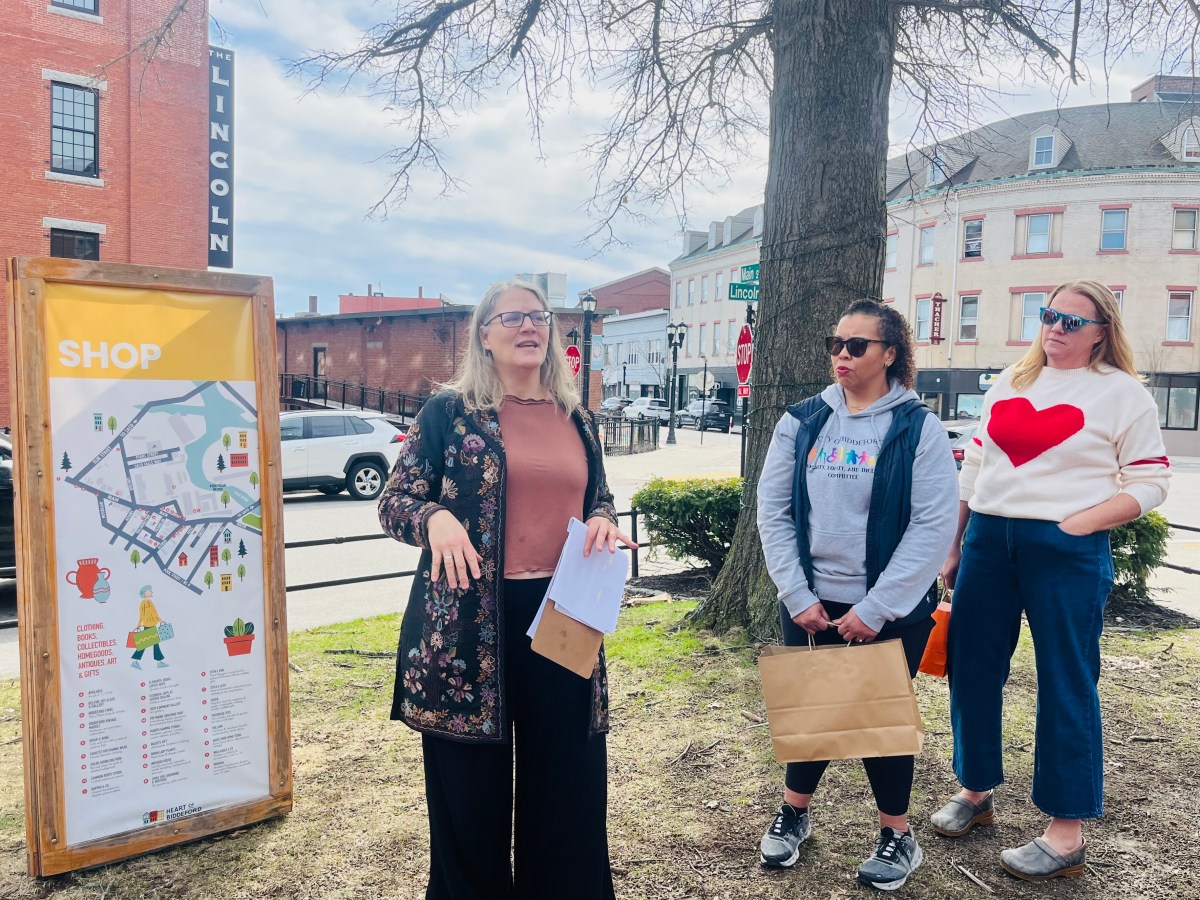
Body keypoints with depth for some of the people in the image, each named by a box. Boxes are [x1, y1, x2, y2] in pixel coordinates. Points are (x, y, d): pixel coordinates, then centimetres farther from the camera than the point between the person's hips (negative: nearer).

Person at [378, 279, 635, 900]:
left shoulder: (577, 419, 11)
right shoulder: (449, 411, -1)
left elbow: (597, 499, 22)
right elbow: (393, 502, 0)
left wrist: (603, 521, -2)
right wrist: (437, 518, -22)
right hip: (469, 620, -3)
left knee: (570, 778, 10)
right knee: (470, 785, 8)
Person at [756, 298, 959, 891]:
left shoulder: (919, 428, -7)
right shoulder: (801, 422, 1)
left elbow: (933, 526, -12)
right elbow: (773, 513, 0)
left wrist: (876, 608, -14)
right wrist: (798, 596, -7)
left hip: (891, 613, -2)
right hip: (810, 606, 3)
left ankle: (897, 835, 32)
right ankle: (793, 814, 37)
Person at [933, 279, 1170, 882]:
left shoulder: (1123, 394, 0)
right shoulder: (1010, 382, 12)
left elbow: (1149, 483, -2)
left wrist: (1079, 522, -16)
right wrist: (954, 546, 13)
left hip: (1068, 553, -5)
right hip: (988, 540, 5)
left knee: (1065, 685, 3)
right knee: (970, 670, 10)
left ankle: (1067, 832, 17)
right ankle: (975, 791, 29)